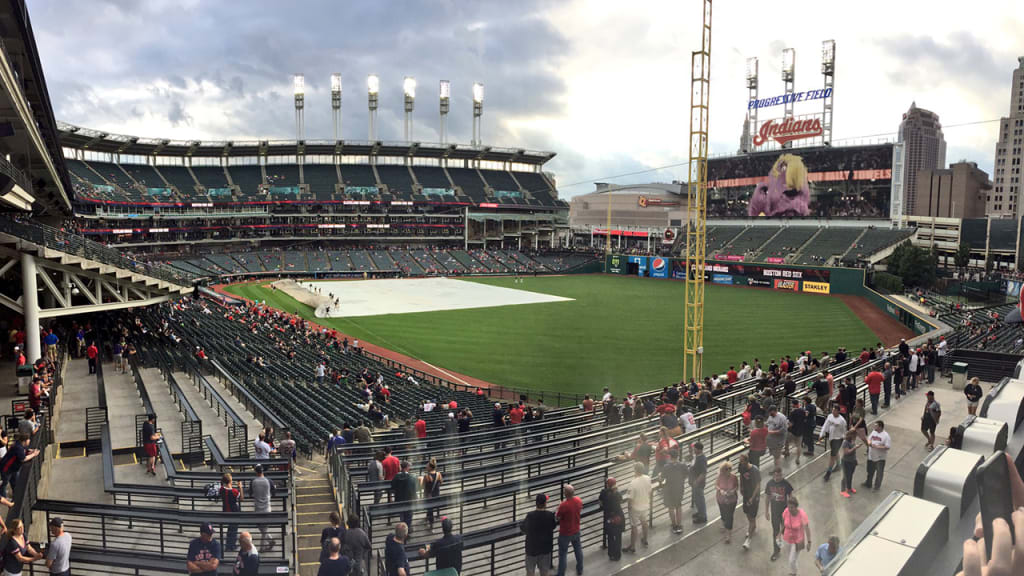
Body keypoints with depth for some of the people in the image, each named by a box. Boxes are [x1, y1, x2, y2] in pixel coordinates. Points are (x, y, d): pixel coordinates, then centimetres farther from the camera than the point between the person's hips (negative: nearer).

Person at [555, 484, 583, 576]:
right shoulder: (578, 500, -13)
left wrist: (558, 508, -1)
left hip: (565, 533, -6)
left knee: (563, 554, 8)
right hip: (576, 531, 6)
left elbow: (557, 517, -17)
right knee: (578, 549, 25)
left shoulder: (563, 505, -32)